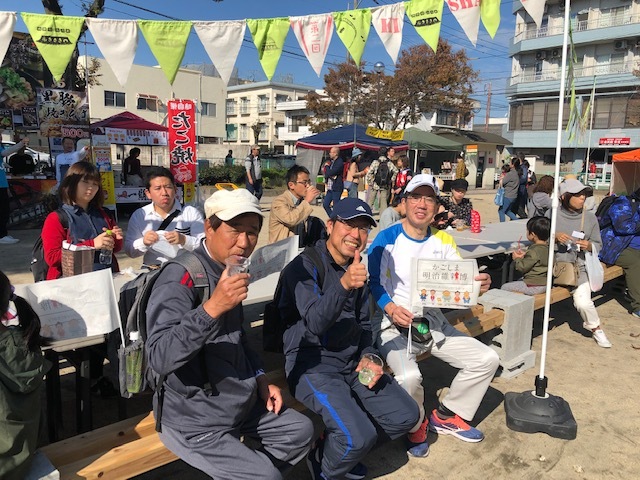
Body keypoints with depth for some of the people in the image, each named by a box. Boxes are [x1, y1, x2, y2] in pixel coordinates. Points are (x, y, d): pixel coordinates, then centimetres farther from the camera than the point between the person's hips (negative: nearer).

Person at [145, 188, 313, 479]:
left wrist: (259, 377, 8)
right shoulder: (180, 277, -22)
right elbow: (159, 359, -32)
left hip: (239, 403, 8)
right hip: (195, 420, -8)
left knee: (300, 431, 13)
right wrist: (211, 308, -41)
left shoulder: (228, 271, 5)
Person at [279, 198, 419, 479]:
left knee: (405, 416, 3)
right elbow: (315, 323, -25)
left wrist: (368, 357, -2)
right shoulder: (305, 266, -14)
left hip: (352, 361, 8)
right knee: (360, 436, -22)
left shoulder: (357, 269, 10)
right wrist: (343, 285, -40)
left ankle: (346, 446, 22)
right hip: (311, 363, -7)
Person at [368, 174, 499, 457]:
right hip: (394, 325, -6)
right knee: (409, 377, -32)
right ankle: (415, 426, 4)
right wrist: (390, 308, -30)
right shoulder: (387, 239, -9)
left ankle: (446, 417, 18)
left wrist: (479, 285, -16)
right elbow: (372, 282, -12)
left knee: (487, 359, -1)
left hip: (433, 323, 6)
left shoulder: (443, 241, 7)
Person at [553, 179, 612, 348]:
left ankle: (595, 327, 14)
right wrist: (555, 237, -13)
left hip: (578, 266, -1)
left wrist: (589, 245, -10)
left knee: (583, 302, -20)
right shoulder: (552, 214, 0)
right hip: (554, 263, 1)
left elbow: (598, 245, 11)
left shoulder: (590, 217, 4)